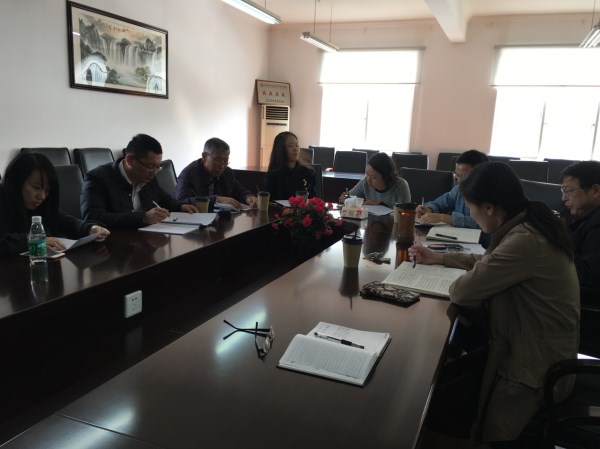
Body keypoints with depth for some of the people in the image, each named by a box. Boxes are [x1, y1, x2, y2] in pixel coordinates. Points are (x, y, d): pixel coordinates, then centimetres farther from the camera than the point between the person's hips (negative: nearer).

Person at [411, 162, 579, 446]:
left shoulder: (525, 241, -32)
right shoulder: (529, 224, 1)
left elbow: (463, 292, -27)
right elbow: (489, 262, 18)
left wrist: (459, 282, -4)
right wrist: (439, 258, 19)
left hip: (534, 367, -9)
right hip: (532, 349, 9)